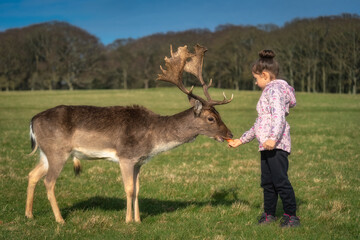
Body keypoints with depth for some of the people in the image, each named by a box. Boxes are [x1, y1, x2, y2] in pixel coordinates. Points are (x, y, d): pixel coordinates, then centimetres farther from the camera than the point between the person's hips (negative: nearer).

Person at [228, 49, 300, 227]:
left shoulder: (274, 90, -7)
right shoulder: (268, 92, 24)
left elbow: (279, 115, -23)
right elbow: (260, 123, 30)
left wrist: (273, 138, -35)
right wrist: (241, 140, 32)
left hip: (276, 145, -10)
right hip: (266, 146, 10)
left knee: (280, 180, -10)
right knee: (267, 182, 12)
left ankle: (291, 216, -4)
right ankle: (269, 214, 20)